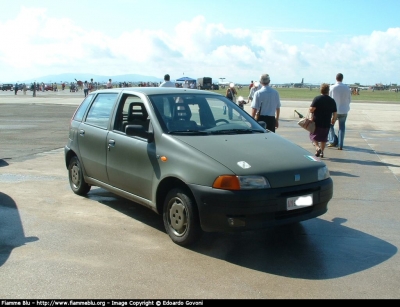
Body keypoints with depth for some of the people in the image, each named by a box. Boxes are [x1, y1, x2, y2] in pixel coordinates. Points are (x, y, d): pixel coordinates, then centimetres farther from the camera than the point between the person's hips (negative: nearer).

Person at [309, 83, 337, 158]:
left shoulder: (317, 99, -9)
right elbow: (335, 113, 8)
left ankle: (317, 148, -11)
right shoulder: (332, 100, 3)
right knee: (323, 138, 15)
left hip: (317, 122, -3)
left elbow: (311, 109, -20)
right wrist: (333, 119, 25)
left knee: (313, 136, 10)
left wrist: (311, 112, 2)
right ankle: (321, 152, 19)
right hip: (326, 124, 3)